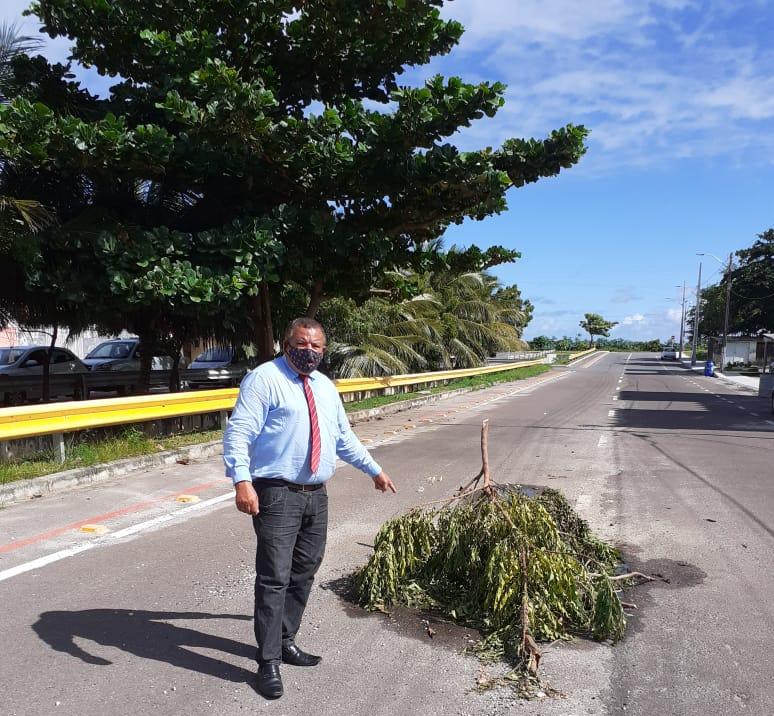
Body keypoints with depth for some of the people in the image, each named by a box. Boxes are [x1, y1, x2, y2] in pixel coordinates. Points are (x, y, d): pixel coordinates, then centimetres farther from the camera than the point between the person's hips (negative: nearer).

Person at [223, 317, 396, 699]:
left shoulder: (326, 387, 14)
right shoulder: (264, 379, -8)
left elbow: (345, 437, 24)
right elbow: (238, 433, -16)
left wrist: (374, 470, 26)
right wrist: (242, 481, -29)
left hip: (316, 495, 7)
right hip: (278, 495, -7)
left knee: (303, 574, 16)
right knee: (274, 578, -5)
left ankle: (285, 641, 34)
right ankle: (268, 661, 10)